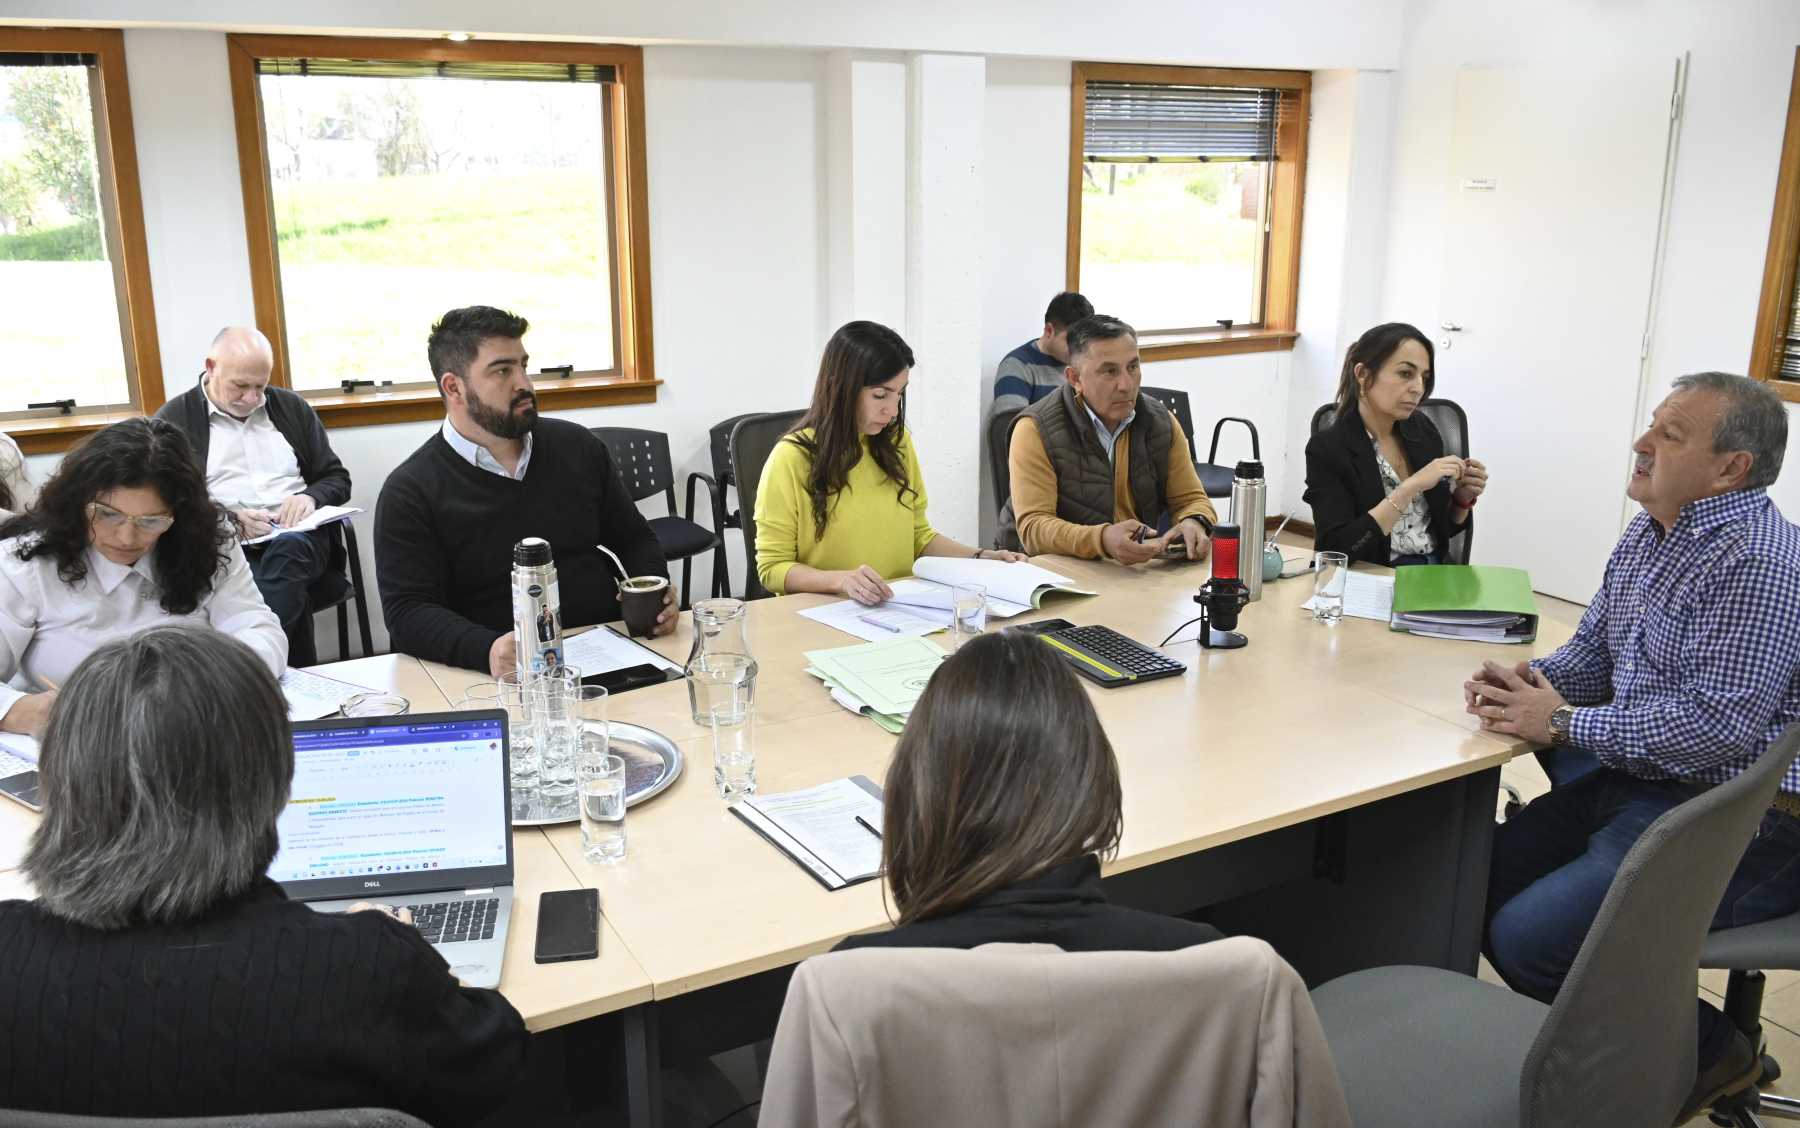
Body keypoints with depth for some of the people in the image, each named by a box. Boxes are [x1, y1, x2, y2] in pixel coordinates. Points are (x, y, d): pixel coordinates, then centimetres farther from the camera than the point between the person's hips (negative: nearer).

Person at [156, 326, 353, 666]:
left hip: (300, 538, 3)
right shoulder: (173, 420, 9)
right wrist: (227, 518, -14)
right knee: (292, 597, -35)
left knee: (289, 547, -36)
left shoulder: (292, 407, 19)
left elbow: (338, 479, 19)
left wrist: (310, 497, -4)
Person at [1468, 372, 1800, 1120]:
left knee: (1527, 939, -19)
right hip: (1638, 785, 9)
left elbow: (1717, 725, -27)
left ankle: (1703, 1052, 8)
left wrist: (1565, 724, -19)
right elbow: (1594, 649, 18)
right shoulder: (1651, 533, 9)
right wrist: (1532, 678, -4)